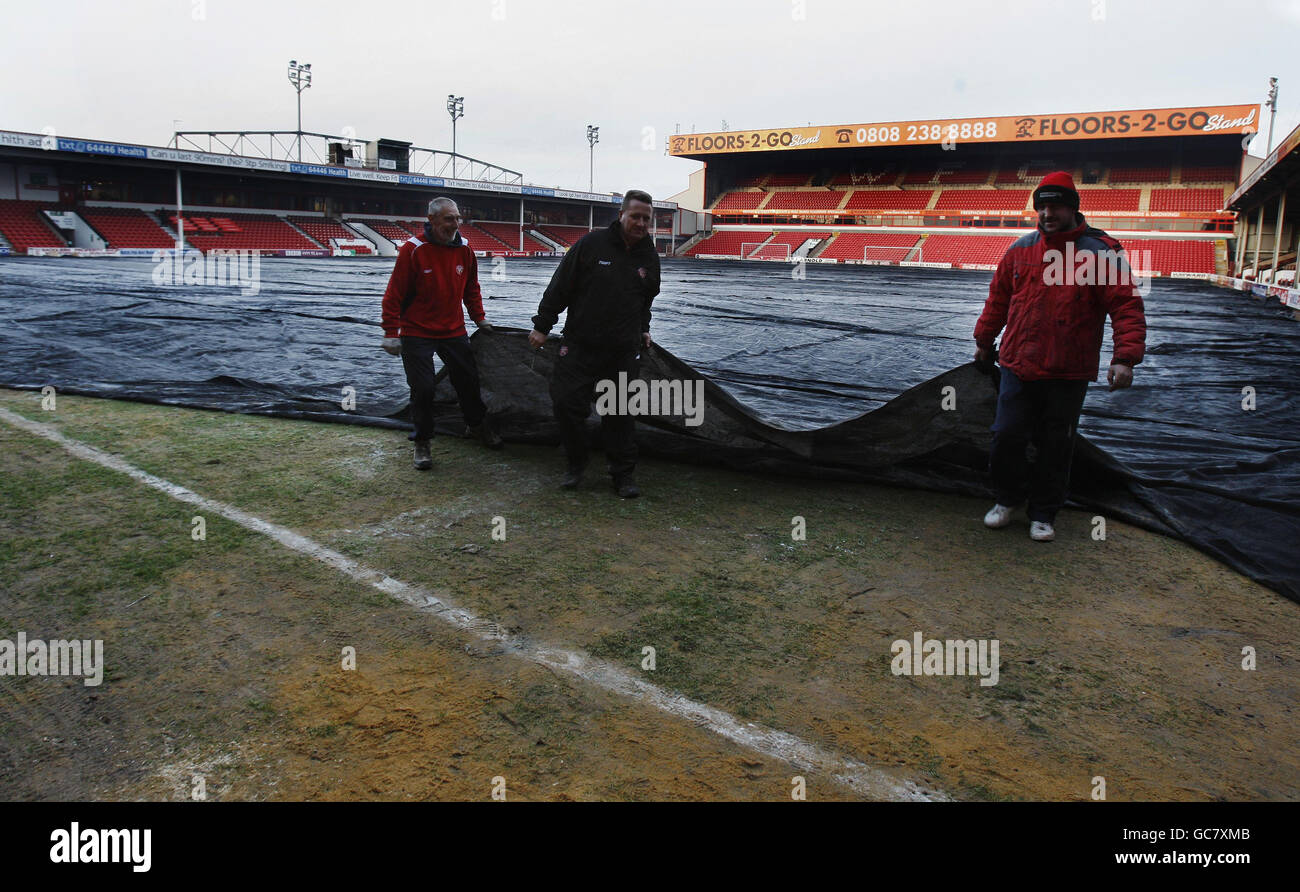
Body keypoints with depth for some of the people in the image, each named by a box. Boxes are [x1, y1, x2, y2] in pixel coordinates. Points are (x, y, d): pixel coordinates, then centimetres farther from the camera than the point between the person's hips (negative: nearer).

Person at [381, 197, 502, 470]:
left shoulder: (464, 249, 0)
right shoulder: (413, 249, -15)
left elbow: (471, 287, 16)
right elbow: (394, 294, -13)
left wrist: (479, 318, 14)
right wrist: (391, 333, -14)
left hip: (454, 331, 4)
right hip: (416, 333, -4)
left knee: (468, 379, 11)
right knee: (422, 389, -5)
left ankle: (477, 424, 36)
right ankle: (422, 441, 15)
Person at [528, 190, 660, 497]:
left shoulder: (650, 256, 6)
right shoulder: (592, 243, -7)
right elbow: (560, 286, -4)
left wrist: (643, 330, 22)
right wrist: (542, 325, -3)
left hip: (624, 351, 2)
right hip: (580, 345, -2)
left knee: (621, 414, 5)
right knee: (566, 403, -3)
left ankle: (624, 474, 18)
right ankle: (576, 464, 18)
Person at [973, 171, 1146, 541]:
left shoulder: (1100, 253, -6)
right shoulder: (1020, 250, 5)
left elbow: (1127, 306, -9)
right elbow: (998, 298, 17)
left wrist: (1125, 357, -20)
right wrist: (984, 341, 22)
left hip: (1068, 375, -2)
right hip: (1019, 367, 2)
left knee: (1055, 448, 7)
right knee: (1006, 437, 3)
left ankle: (1043, 514, 24)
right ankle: (1008, 499, 27)